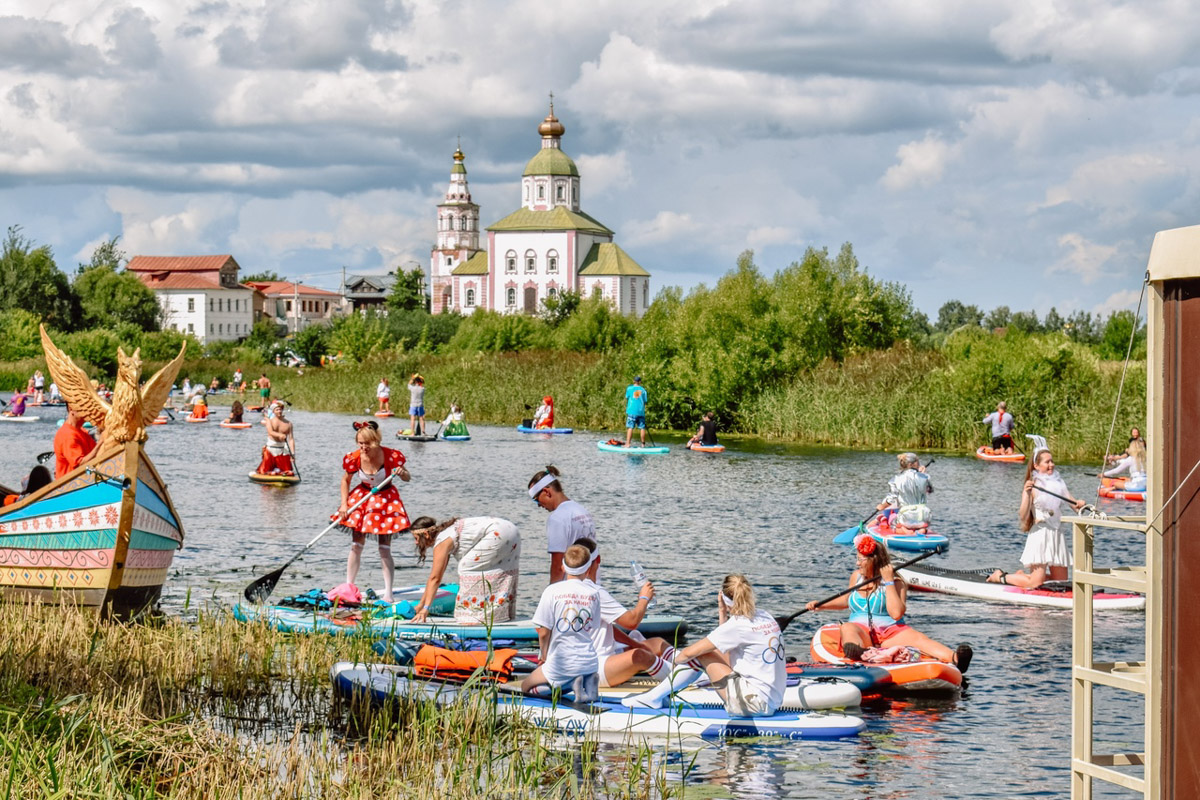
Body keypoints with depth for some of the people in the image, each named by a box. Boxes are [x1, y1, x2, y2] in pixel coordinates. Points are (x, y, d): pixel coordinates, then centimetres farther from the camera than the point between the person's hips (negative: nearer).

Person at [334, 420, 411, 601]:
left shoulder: (391, 456, -21)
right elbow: (345, 480, 3)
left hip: (385, 499, -2)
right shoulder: (354, 459, -16)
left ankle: (388, 594, 1)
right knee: (356, 547, 3)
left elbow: (407, 479, -7)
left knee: (385, 550, -3)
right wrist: (344, 504, -6)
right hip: (362, 497, 2)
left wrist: (402, 473, -30)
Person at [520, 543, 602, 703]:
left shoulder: (553, 591, -11)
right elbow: (591, 630, 8)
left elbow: (543, 632, -10)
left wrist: (545, 657, 9)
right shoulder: (594, 594, 0)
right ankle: (589, 682, -1)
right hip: (589, 662, 3)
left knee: (526, 686, 20)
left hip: (561, 664, -3)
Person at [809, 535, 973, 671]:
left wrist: (888, 582, -16)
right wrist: (821, 605, 23)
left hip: (890, 633, -2)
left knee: (917, 638, -31)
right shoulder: (856, 577, 13)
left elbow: (896, 613, -18)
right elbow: (848, 599, 33)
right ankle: (857, 651, -72)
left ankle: (953, 658, -57)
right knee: (847, 628, -34)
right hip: (861, 630, 2)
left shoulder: (896, 582, -2)